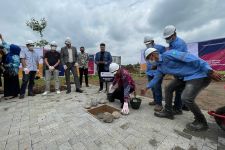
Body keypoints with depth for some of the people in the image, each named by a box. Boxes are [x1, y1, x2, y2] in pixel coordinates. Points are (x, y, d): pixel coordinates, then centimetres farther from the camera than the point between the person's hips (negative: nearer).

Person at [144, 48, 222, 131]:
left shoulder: (168, 54, -18)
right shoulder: (160, 67, 10)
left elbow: (189, 57, -24)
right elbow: (156, 78, 22)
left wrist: (209, 71, -26)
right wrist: (147, 87, 27)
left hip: (199, 74, -9)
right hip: (186, 77, 9)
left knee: (186, 98, -20)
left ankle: (201, 122, 7)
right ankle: (168, 112, 18)